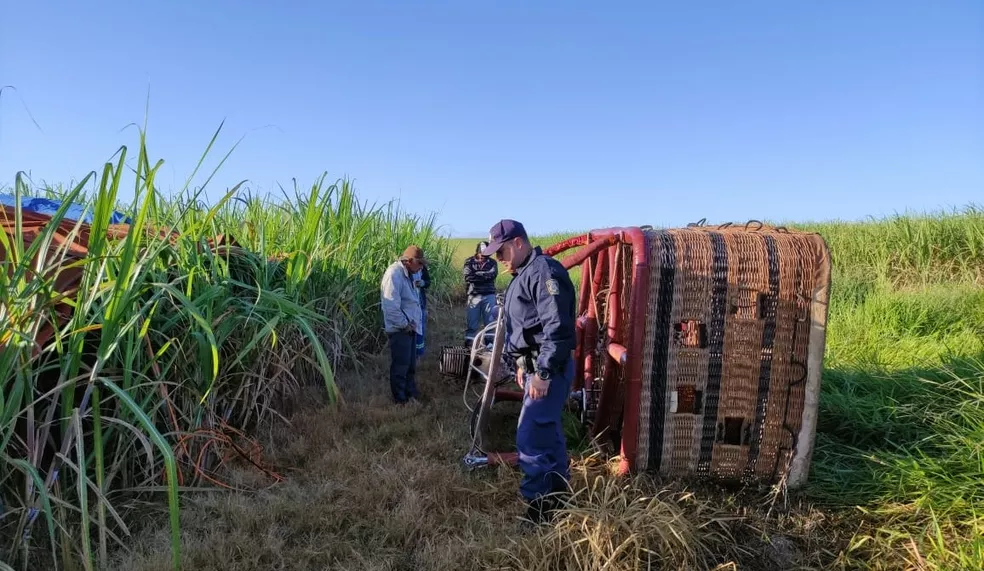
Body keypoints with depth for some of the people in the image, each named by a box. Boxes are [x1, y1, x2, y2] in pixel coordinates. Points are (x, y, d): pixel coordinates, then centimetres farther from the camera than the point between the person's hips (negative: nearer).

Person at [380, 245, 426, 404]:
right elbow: (391, 306, -27)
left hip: (409, 328, 10)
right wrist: (404, 325, -17)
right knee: (400, 365, 2)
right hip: (400, 329, -10)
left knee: (410, 364, 19)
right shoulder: (394, 274, -20)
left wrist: (411, 323, 8)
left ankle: (411, 393, 31)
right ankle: (401, 399, 14)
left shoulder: (406, 274, 11)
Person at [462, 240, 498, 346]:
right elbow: (468, 277, -12)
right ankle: (469, 344, 11)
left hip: (489, 296, 1)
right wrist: (485, 276, -11)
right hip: (474, 295, -1)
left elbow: (493, 275, -12)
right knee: (471, 322, 2)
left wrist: (476, 274, -11)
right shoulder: (469, 262, 4)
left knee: (490, 322, 6)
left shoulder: (492, 262, 8)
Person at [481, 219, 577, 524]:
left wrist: (543, 372, -25)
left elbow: (557, 328, -25)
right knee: (548, 433, 18)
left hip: (549, 369, -11)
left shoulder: (544, 271, -18)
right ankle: (558, 496, 32)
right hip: (535, 365, 11)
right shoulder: (524, 274, 16)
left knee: (530, 437, -8)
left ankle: (538, 506, 5)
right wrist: (523, 365, 24)